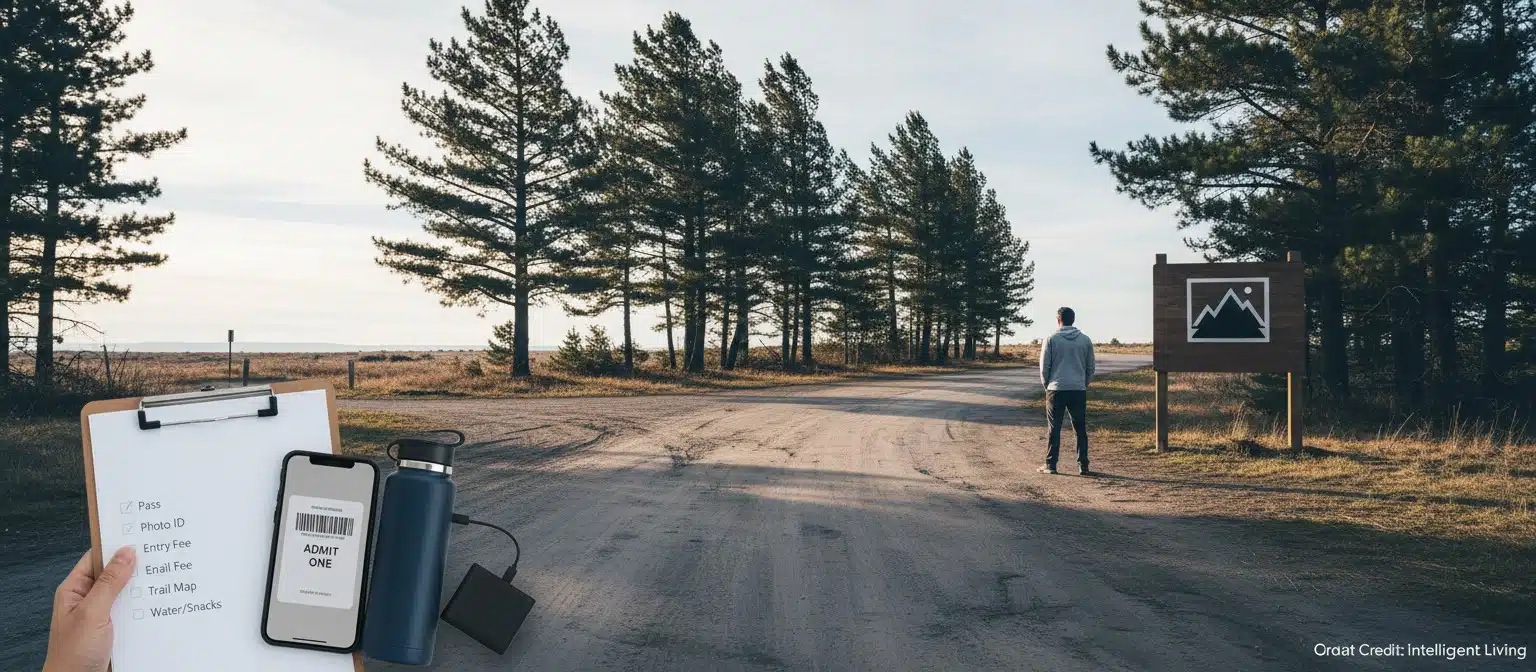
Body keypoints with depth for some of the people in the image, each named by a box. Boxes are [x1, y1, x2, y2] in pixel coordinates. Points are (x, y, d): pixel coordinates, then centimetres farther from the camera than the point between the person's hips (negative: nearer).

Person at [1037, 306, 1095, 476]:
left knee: (1054, 430, 3)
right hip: (1079, 391, 2)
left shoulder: (1051, 339, -3)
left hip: (1056, 391, -2)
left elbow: (1044, 367, -1)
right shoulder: (1085, 340, 5)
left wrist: (1047, 385, 13)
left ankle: (1051, 465, 4)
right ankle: (1083, 466, 5)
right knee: (1081, 430, 8)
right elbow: (1090, 368, 8)